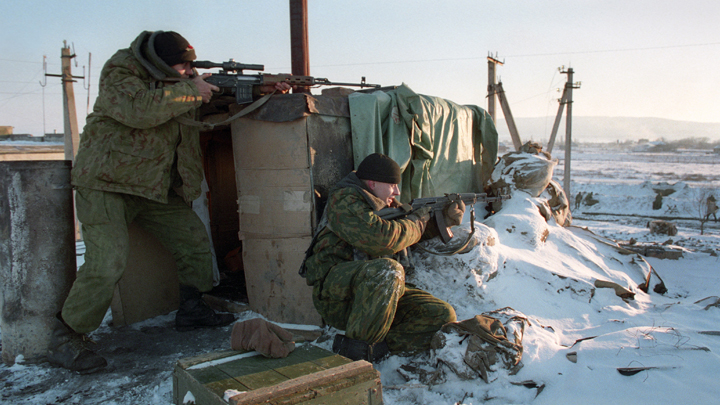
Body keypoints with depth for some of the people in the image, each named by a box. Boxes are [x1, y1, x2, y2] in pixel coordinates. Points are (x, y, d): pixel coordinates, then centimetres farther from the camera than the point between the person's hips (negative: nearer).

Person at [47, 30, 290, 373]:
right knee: (106, 264, -16)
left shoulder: (182, 79, 7)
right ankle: (64, 340, 0)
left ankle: (191, 310, 26)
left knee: (194, 241, 8)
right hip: (107, 182, -7)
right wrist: (189, 90, -25)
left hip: (158, 187, 8)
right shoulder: (119, 73, -13)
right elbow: (138, 109, -33)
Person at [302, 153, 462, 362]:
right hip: (335, 295, -8)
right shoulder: (344, 200, -12)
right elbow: (381, 239, -26)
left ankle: (374, 347, -12)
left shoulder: (383, 204, 15)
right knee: (388, 270, -37)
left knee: (443, 316, -6)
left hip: (377, 293, 8)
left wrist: (447, 218, 5)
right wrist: (417, 221, -10)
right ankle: (354, 347, -21)